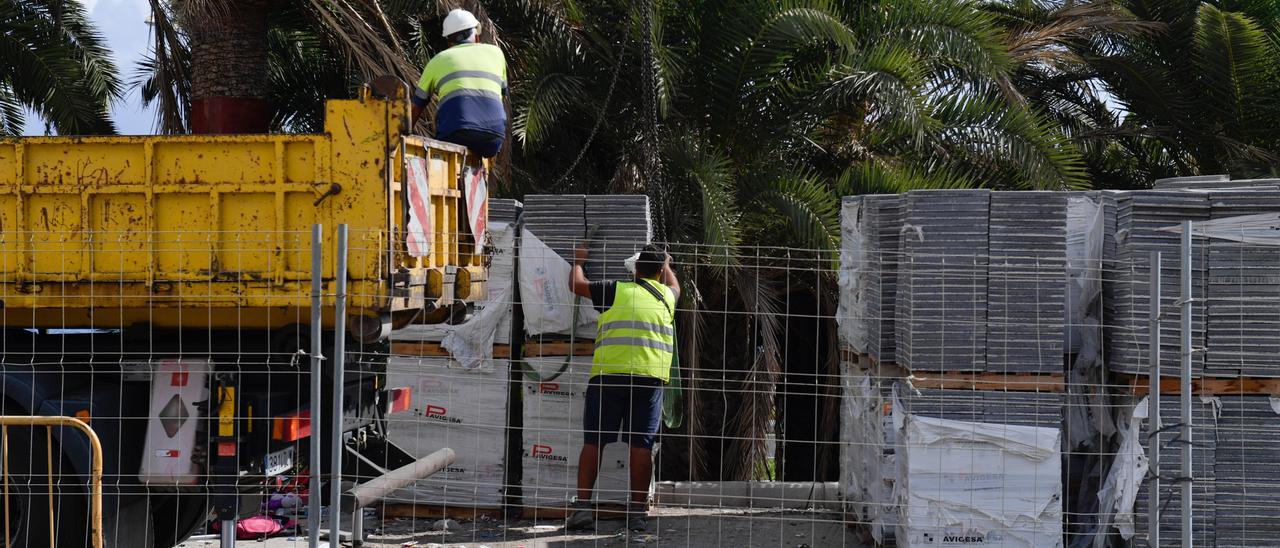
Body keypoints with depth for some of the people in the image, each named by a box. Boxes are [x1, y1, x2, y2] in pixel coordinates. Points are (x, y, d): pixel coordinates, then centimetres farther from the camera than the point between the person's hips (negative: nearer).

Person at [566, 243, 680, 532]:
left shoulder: (617, 291, 7)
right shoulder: (666, 295, 15)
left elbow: (577, 284, 19)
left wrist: (578, 261, 38)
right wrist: (666, 264, 59)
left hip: (608, 374, -1)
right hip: (650, 377, 1)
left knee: (593, 441, 3)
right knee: (642, 444, 2)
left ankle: (583, 505, -2)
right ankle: (637, 512, 1)